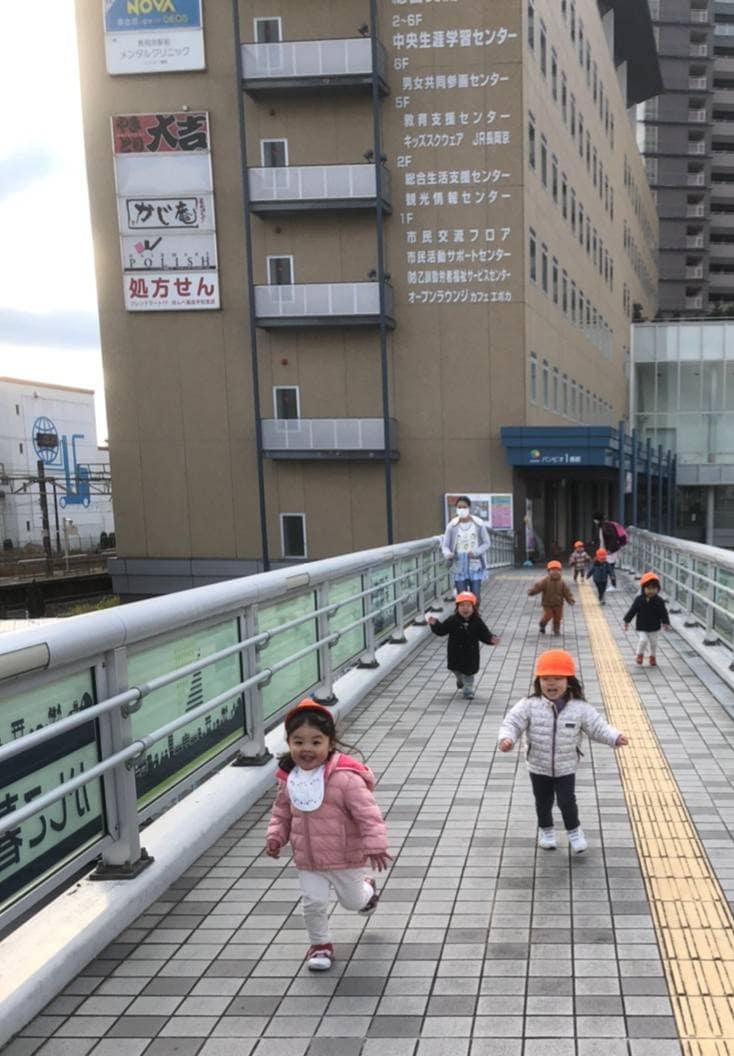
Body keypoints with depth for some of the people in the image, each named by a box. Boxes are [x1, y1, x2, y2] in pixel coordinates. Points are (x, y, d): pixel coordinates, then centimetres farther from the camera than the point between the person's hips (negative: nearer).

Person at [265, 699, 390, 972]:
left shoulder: (346, 778, -28)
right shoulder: (288, 778, -9)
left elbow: (368, 814, -26)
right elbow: (281, 811, 7)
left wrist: (375, 846, -29)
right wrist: (275, 837, -5)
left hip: (345, 857, -3)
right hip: (307, 860, 3)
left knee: (352, 900, 19)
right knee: (313, 903, 1)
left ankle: (367, 889, 54)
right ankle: (320, 944, 28)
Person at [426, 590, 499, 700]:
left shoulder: (477, 622, -10)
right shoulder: (452, 621, -10)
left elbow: (485, 635, -8)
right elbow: (441, 630, -6)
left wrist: (492, 639, -27)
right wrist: (434, 624, -24)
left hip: (471, 655, -1)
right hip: (455, 654, 2)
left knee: (469, 673, 8)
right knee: (456, 671, 21)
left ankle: (468, 691, 23)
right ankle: (460, 681, 52)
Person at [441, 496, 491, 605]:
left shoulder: (478, 524, -2)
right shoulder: (452, 525, -2)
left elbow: (486, 543, 3)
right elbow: (445, 545, 1)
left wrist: (476, 552, -15)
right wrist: (448, 554, -22)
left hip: (475, 565, 0)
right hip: (459, 566, 0)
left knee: (475, 596, -1)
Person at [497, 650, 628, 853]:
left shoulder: (580, 708, -15)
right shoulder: (529, 705, -19)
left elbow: (597, 727, -8)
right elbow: (512, 722, -18)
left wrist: (615, 737, -23)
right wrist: (506, 738, -37)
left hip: (565, 767, -1)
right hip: (538, 767, 1)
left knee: (566, 801, 4)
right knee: (543, 802, 18)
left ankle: (574, 830, 33)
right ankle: (545, 829, 44)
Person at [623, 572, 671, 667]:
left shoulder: (659, 601, -11)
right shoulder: (639, 600, -12)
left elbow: (663, 613, -4)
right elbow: (632, 611, -6)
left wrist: (666, 623, -9)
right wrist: (627, 621, -5)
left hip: (654, 628, 2)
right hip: (642, 627, -2)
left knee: (653, 642, 13)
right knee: (643, 640, -15)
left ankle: (652, 656, 39)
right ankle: (640, 654, 12)